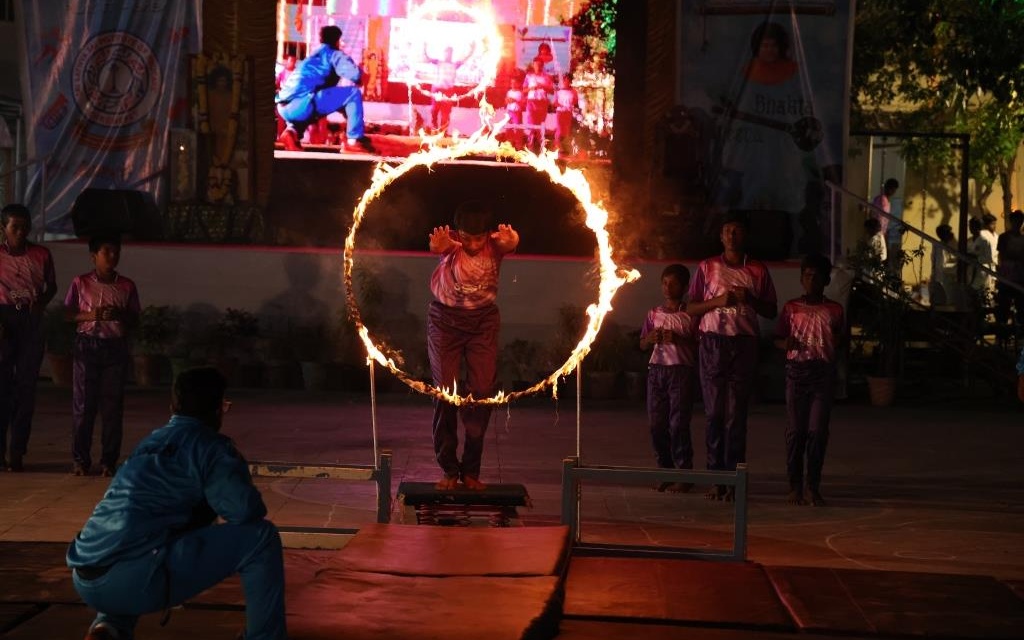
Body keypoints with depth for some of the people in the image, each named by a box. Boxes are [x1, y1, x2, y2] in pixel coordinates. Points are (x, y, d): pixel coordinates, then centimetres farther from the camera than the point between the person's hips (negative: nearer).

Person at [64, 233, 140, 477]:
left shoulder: (126, 286, 6)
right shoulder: (81, 283, 3)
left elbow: (134, 320, 9)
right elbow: (68, 313, 5)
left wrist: (119, 315, -12)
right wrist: (89, 315, -12)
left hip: (116, 347, 1)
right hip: (87, 345, -1)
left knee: (113, 405, 0)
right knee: (83, 403, -2)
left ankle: (109, 461, 6)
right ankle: (80, 459, 5)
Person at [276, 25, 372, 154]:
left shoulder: (312, 57, 34)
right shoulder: (334, 54, 11)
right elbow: (355, 75, -4)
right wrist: (359, 71, 18)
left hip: (284, 108, 8)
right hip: (300, 104, -8)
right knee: (354, 93, -1)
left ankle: (292, 131, 11)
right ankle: (355, 140, -3)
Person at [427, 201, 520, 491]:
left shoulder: (494, 244, -15)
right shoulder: (451, 242, -18)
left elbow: (509, 243, -39)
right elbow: (437, 246, -42)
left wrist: (511, 241, -66)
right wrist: (438, 246, -69)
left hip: (484, 320, 1)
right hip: (446, 320, -1)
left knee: (483, 391, -5)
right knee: (445, 391, -3)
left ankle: (471, 470, 5)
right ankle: (449, 469, 8)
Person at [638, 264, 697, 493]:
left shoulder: (691, 314, 1)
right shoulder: (654, 313, 14)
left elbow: (698, 346, -3)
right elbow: (643, 344, 17)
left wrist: (678, 339, -16)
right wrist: (651, 338, -4)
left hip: (682, 370, -4)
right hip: (656, 369, 4)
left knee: (678, 424, -8)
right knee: (656, 424, 1)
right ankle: (666, 471, 12)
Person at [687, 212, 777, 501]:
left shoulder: (758, 270, 10)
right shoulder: (707, 267, 10)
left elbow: (771, 311, 11)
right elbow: (690, 308, 8)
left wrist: (750, 299, -7)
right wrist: (718, 301, -9)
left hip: (744, 344, 0)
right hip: (712, 342, 0)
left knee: (736, 415, -3)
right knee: (714, 412, -1)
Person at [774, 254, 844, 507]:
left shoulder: (834, 310, 6)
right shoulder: (791, 308, 6)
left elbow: (840, 341, 13)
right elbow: (778, 338, 7)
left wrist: (839, 342, -7)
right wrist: (787, 343, -12)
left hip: (823, 372, 0)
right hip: (797, 370, 0)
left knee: (818, 430, -3)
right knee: (796, 430, 1)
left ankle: (814, 487, 4)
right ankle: (795, 486, 7)